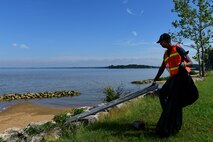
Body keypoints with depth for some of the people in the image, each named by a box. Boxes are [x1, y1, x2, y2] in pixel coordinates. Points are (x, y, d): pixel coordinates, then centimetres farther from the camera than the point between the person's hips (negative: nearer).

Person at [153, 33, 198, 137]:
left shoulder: (177, 48, -7)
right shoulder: (166, 54, 15)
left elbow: (190, 62, -9)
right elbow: (162, 68, 21)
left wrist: (184, 64, -33)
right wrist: (155, 80, 22)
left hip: (181, 77, -9)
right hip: (173, 78, 9)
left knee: (173, 102, -10)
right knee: (162, 94, 17)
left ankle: (166, 130, -3)